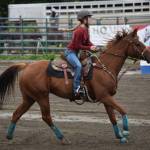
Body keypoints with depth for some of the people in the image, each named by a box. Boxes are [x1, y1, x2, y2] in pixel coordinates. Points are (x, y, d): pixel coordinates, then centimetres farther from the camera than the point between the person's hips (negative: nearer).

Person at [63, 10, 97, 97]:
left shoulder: (85, 29, 6)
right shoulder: (79, 31, -23)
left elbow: (87, 41, 13)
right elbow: (78, 46, -22)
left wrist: (93, 46, -6)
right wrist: (89, 48, -22)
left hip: (76, 52, 11)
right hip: (70, 52, -11)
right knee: (78, 66, -32)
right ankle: (76, 89, -34)